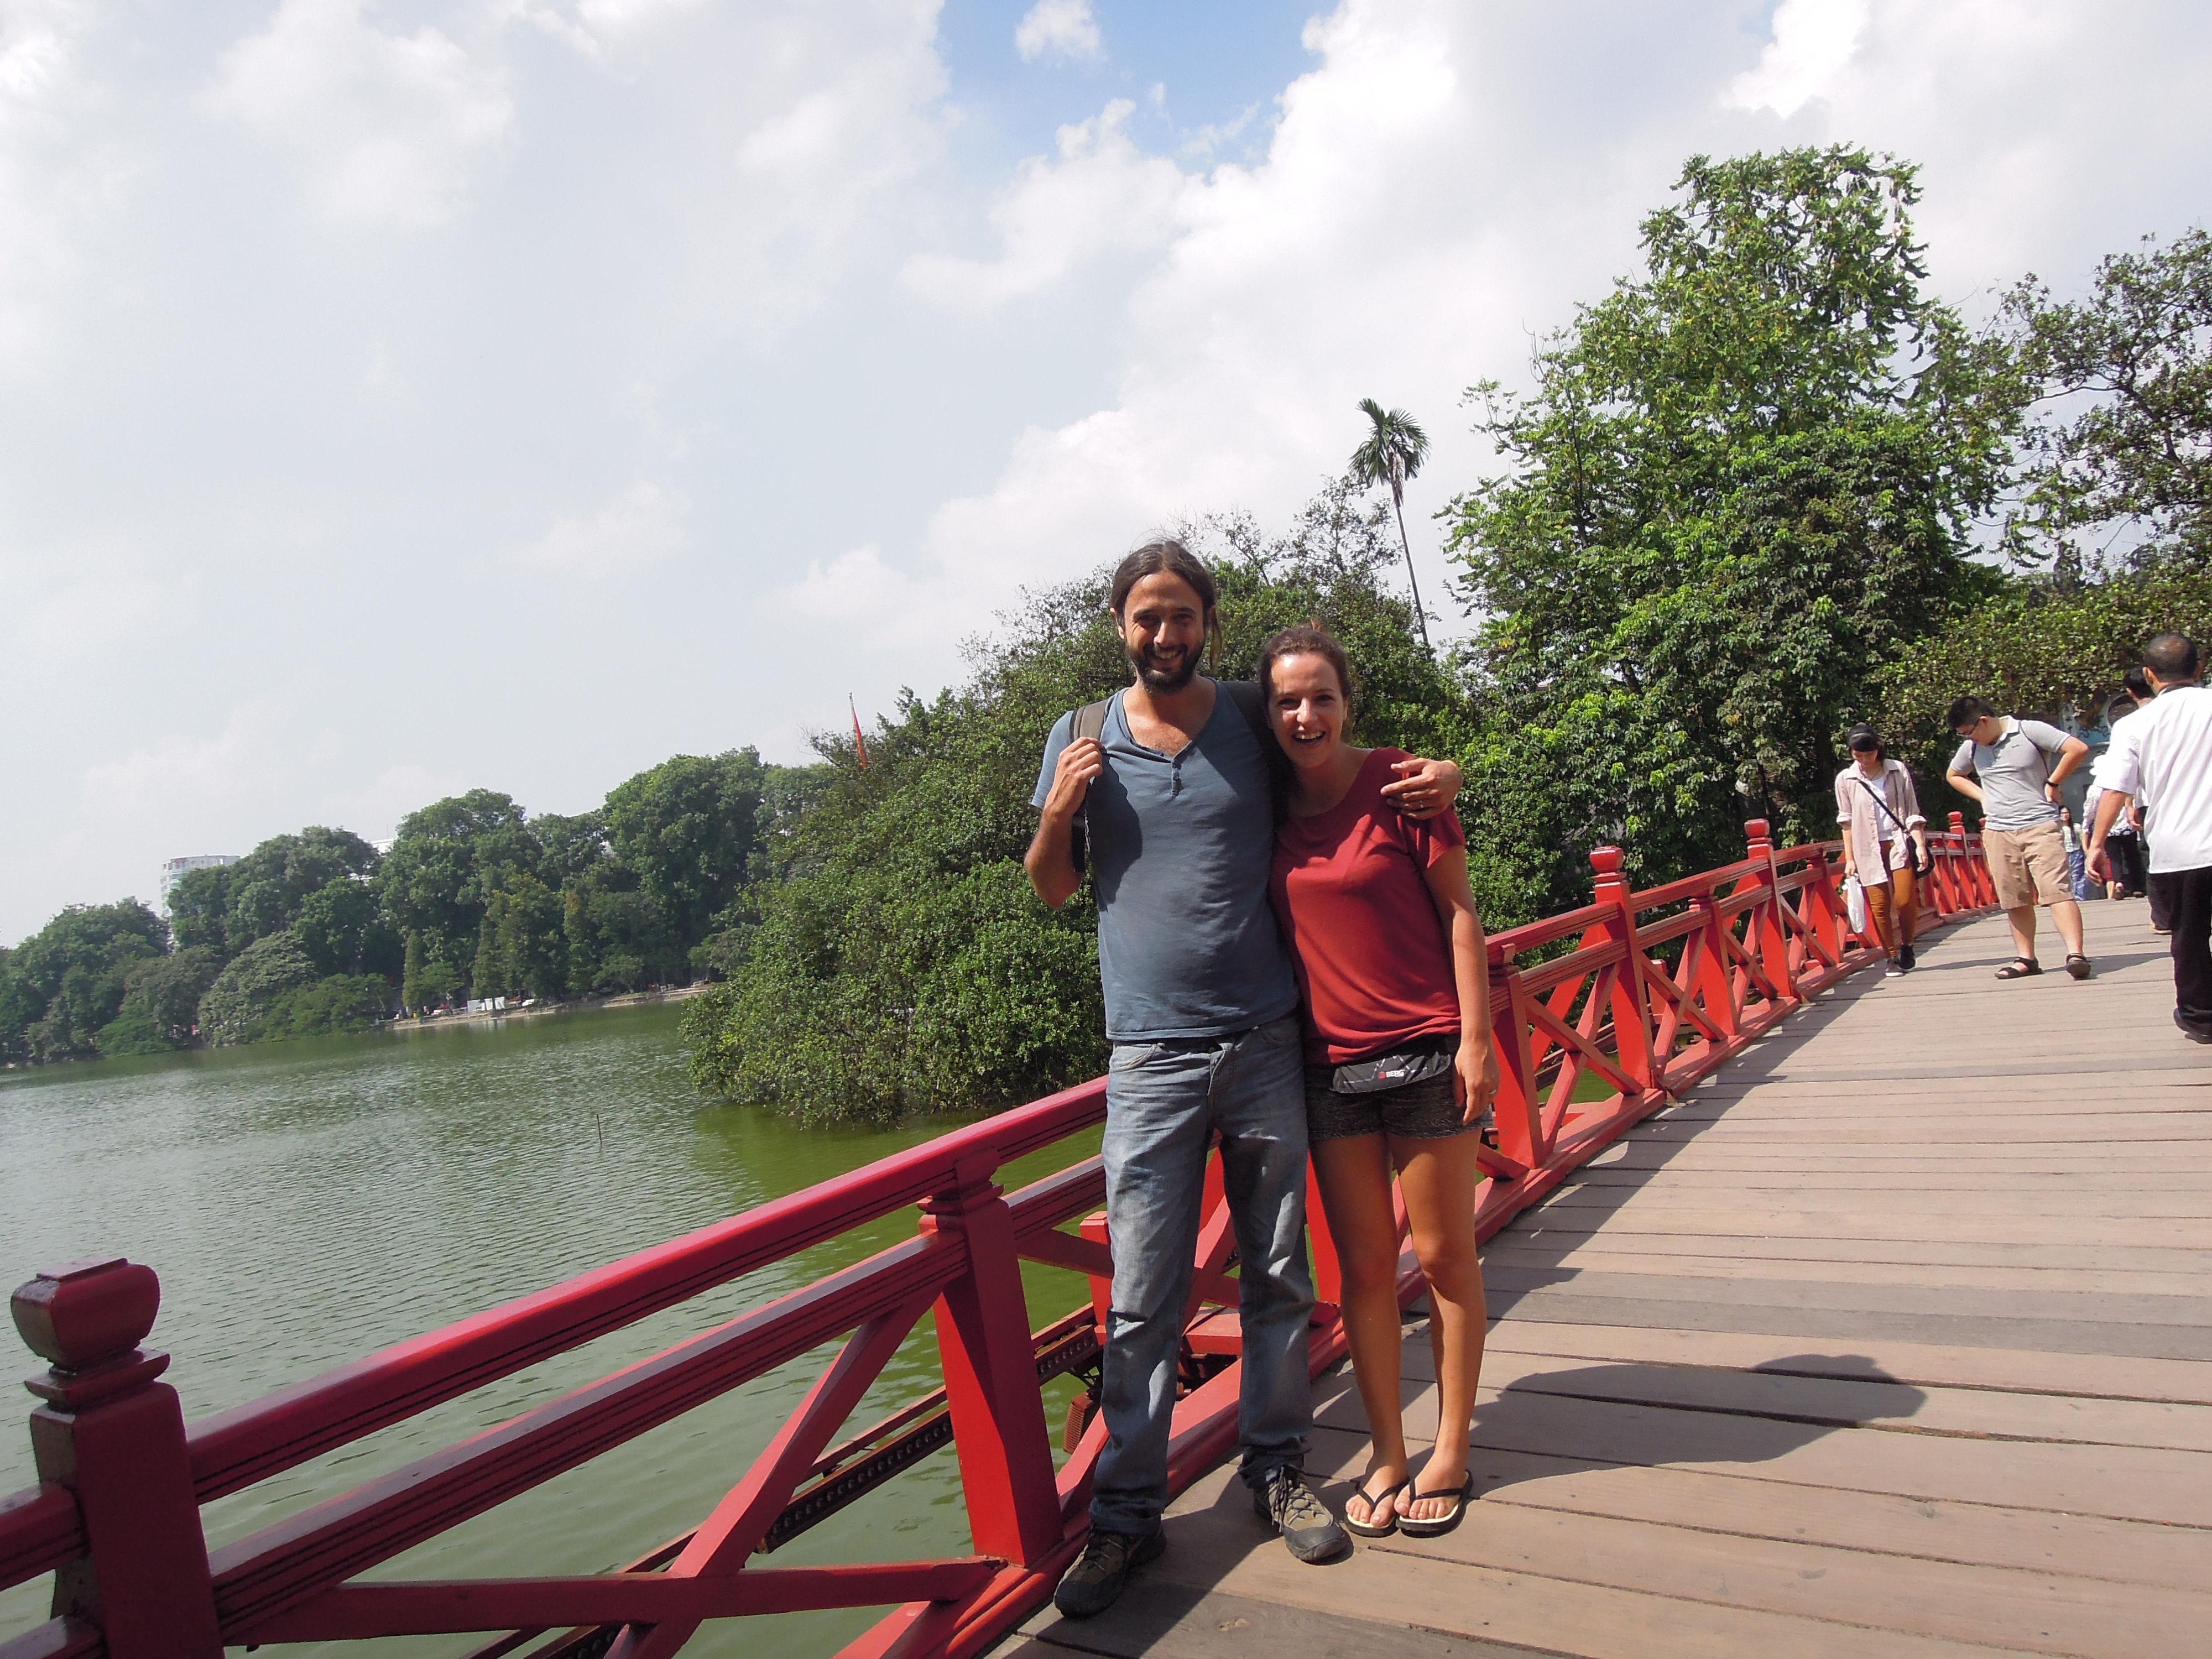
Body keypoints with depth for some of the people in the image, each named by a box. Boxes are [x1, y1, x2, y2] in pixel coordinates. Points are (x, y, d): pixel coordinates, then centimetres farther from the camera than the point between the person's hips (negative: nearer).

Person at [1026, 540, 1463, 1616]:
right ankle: (1127, 1512, 15)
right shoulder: (1081, 739, 5)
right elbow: (1051, 889, 11)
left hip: (1265, 1042, 1)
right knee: (1142, 1297, 1)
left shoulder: (1257, 726, 5)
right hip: (1151, 1053, -1)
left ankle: (1277, 1468, 28)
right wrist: (1059, 813, -9)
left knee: (1278, 1277, 11)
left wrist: (1435, 773, 0)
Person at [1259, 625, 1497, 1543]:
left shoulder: (1399, 782, -9)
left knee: (1443, 1256, 8)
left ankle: (1451, 1451, 25)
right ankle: (1387, 1454, 24)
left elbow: (1459, 912, -6)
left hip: (1425, 1049, -3)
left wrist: (1476, 1037, -10)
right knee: (1363, 1263, 10)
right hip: (1329, 1063, 4)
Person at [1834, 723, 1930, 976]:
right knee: (1879, 905, -3)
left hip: (1900, 843, 0)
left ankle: (1907, 947, 15)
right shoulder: (1845, 780, 3)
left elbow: (1913, 812, 4)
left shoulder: (1898, 771, 3)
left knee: (1904, 900, -10)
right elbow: (1847, 822, 7)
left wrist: (1921, 845, -5)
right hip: (1868, 849, 0)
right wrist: (1849, 858, 5)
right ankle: (1893, 957, 10)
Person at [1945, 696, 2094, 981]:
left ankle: (2075, 953, -18)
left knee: (2056, 891, -14)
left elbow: (2078, 748, -10)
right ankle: (2026, 959, 14)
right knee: (2015, 901, 6)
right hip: (1998, 833, 5)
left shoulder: (2030, 732, -6)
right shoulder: (1971, 748, 9)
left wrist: (2052, 783, -6)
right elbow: (1954, 776, 27)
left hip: (2040, 827, -5)